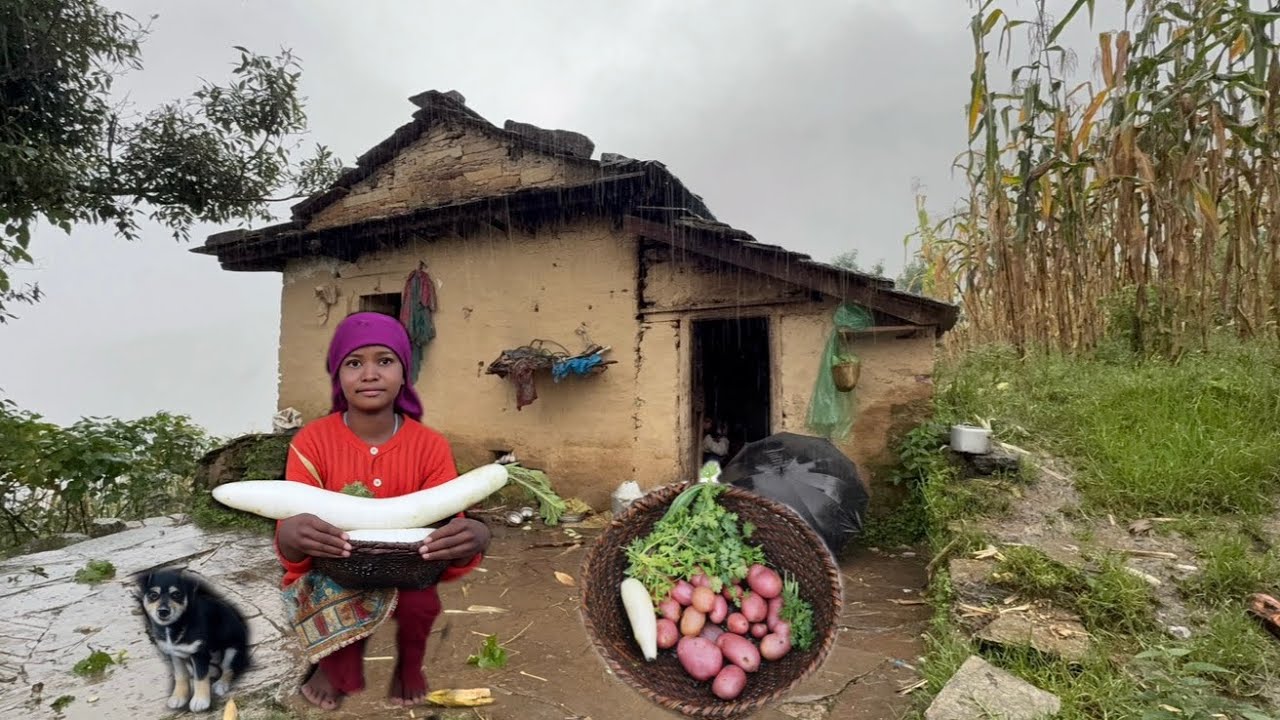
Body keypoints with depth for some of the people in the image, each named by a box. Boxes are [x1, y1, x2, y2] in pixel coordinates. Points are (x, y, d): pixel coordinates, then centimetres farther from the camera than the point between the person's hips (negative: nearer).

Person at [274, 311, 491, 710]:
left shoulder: (431, 446, -11)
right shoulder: (311, 442, -12)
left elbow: (448, 528, -17)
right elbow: (293, 547, -18)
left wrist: (473, 537, -43)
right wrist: (291, 535, -45)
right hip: (328, 574, 0)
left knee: (422, 597, -31)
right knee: (336, 593, -32)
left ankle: (409, 666, 3)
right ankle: (334, 664, 2)